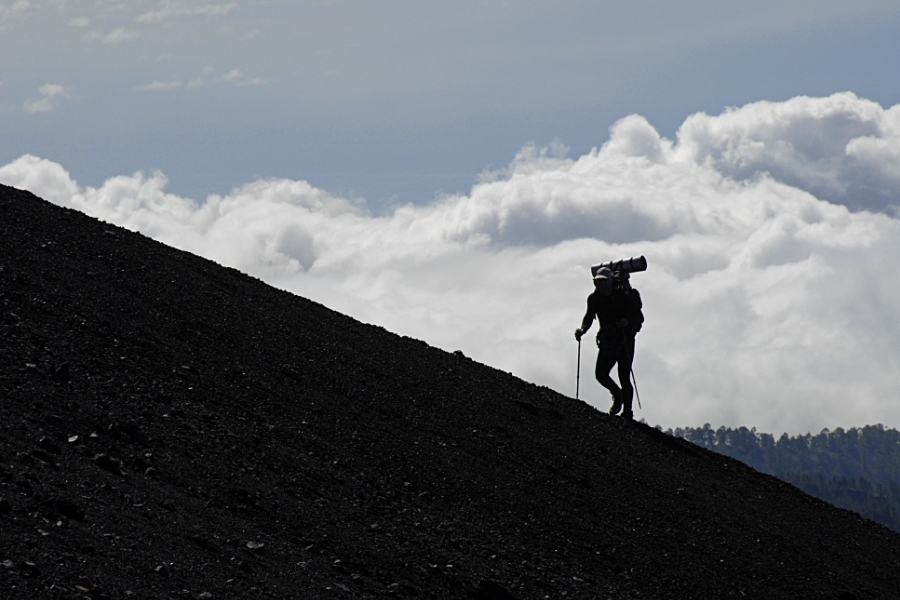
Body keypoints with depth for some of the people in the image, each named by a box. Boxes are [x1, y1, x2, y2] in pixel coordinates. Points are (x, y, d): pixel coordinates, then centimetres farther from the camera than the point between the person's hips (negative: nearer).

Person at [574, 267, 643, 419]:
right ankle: (617, 395, 23)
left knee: (624, 378, -9)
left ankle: (627, 411, 4)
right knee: (600, 374, -7)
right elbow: (589, 317, 15)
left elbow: (639, 318, -10)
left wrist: (628, 322, -30)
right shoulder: (594, 298, 0)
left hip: (625, 341, -4)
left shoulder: (624, 296, -13)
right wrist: (582, 329, -5)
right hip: (607, 341, 4)